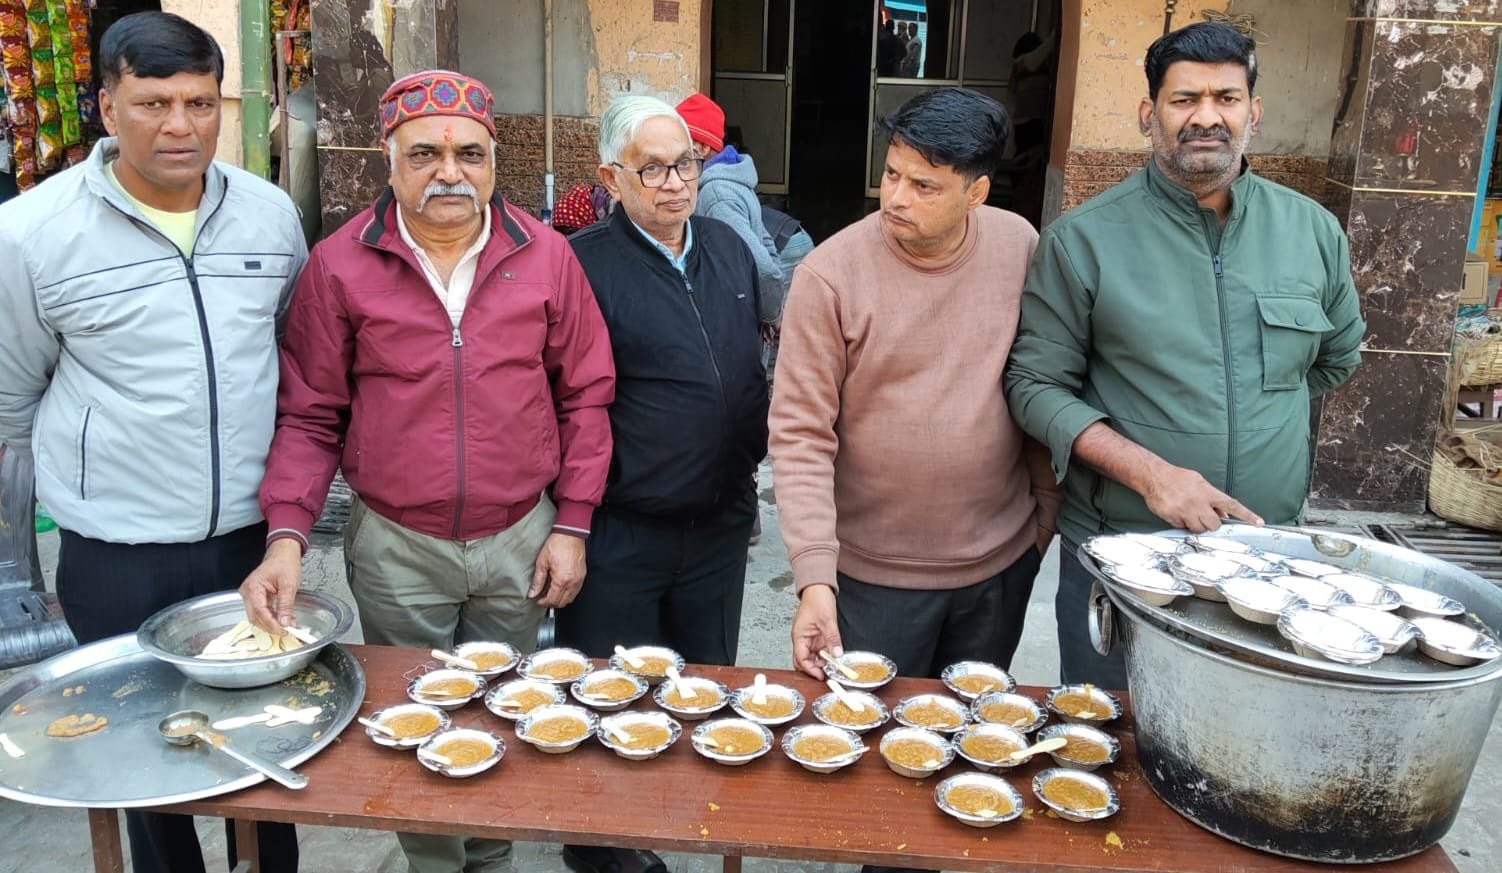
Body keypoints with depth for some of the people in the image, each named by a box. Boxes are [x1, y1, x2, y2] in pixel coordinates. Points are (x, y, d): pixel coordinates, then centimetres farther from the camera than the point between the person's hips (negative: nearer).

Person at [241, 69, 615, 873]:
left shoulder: (545, 256, -4)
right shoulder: (339, 264, -7)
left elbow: (585, 395, 1)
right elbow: (309, 415, -1)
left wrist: (572, 525, -1)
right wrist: (287, 534, -12)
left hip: (519, 543, 1)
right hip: (394, 548, -1)